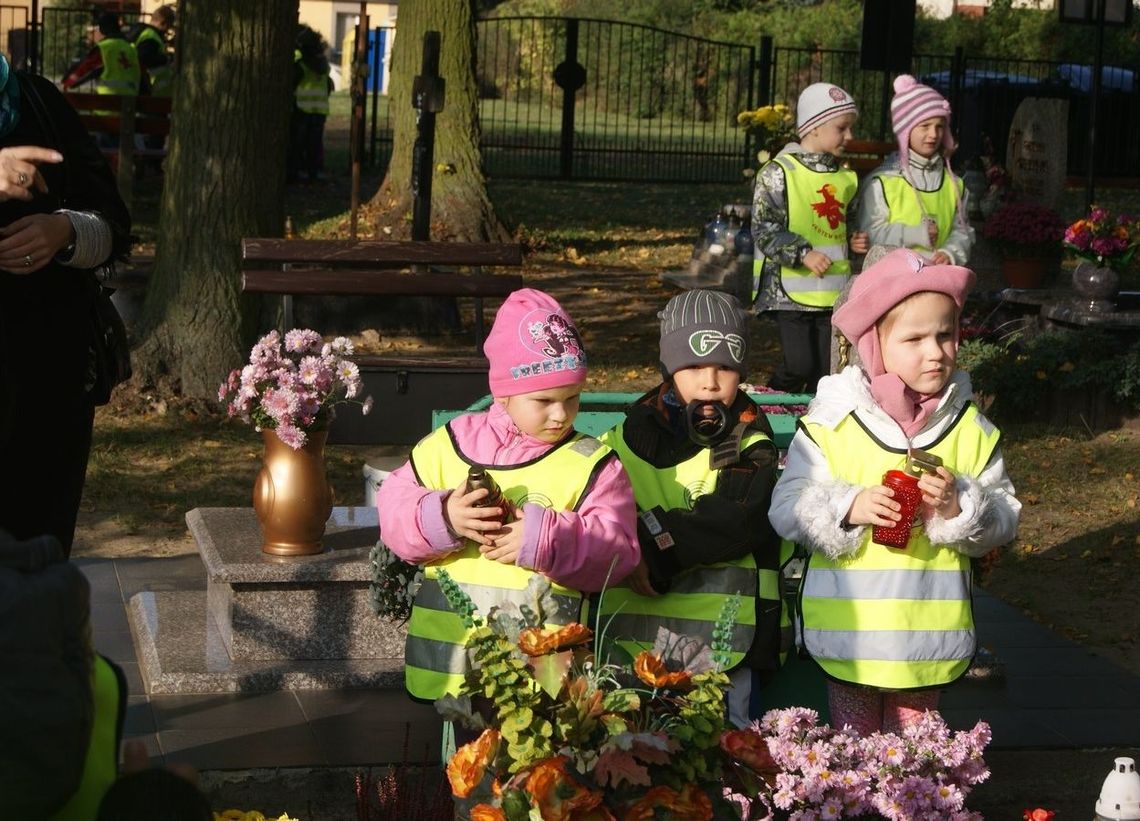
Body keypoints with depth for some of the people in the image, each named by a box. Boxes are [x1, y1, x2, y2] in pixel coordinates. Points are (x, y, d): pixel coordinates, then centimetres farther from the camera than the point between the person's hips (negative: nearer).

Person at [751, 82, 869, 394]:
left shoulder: (843, 177, 13)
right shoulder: (779, 172, -9)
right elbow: (764, 229, -13)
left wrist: (852, 242, 7)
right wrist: (803, 253, -21)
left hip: (832, 294, 6)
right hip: (790, 291, -6)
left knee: (826, 369, 5)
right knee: (800, 364, -12)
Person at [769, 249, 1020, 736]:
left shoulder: (970, 428, 2)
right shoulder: (831, 422, -6)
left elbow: (1004, 521, 3)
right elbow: (786, 508, -6)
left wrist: (959, 507, -17)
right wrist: (848, 509, -22)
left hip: (929, 635, 2)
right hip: (847, 627, -1)